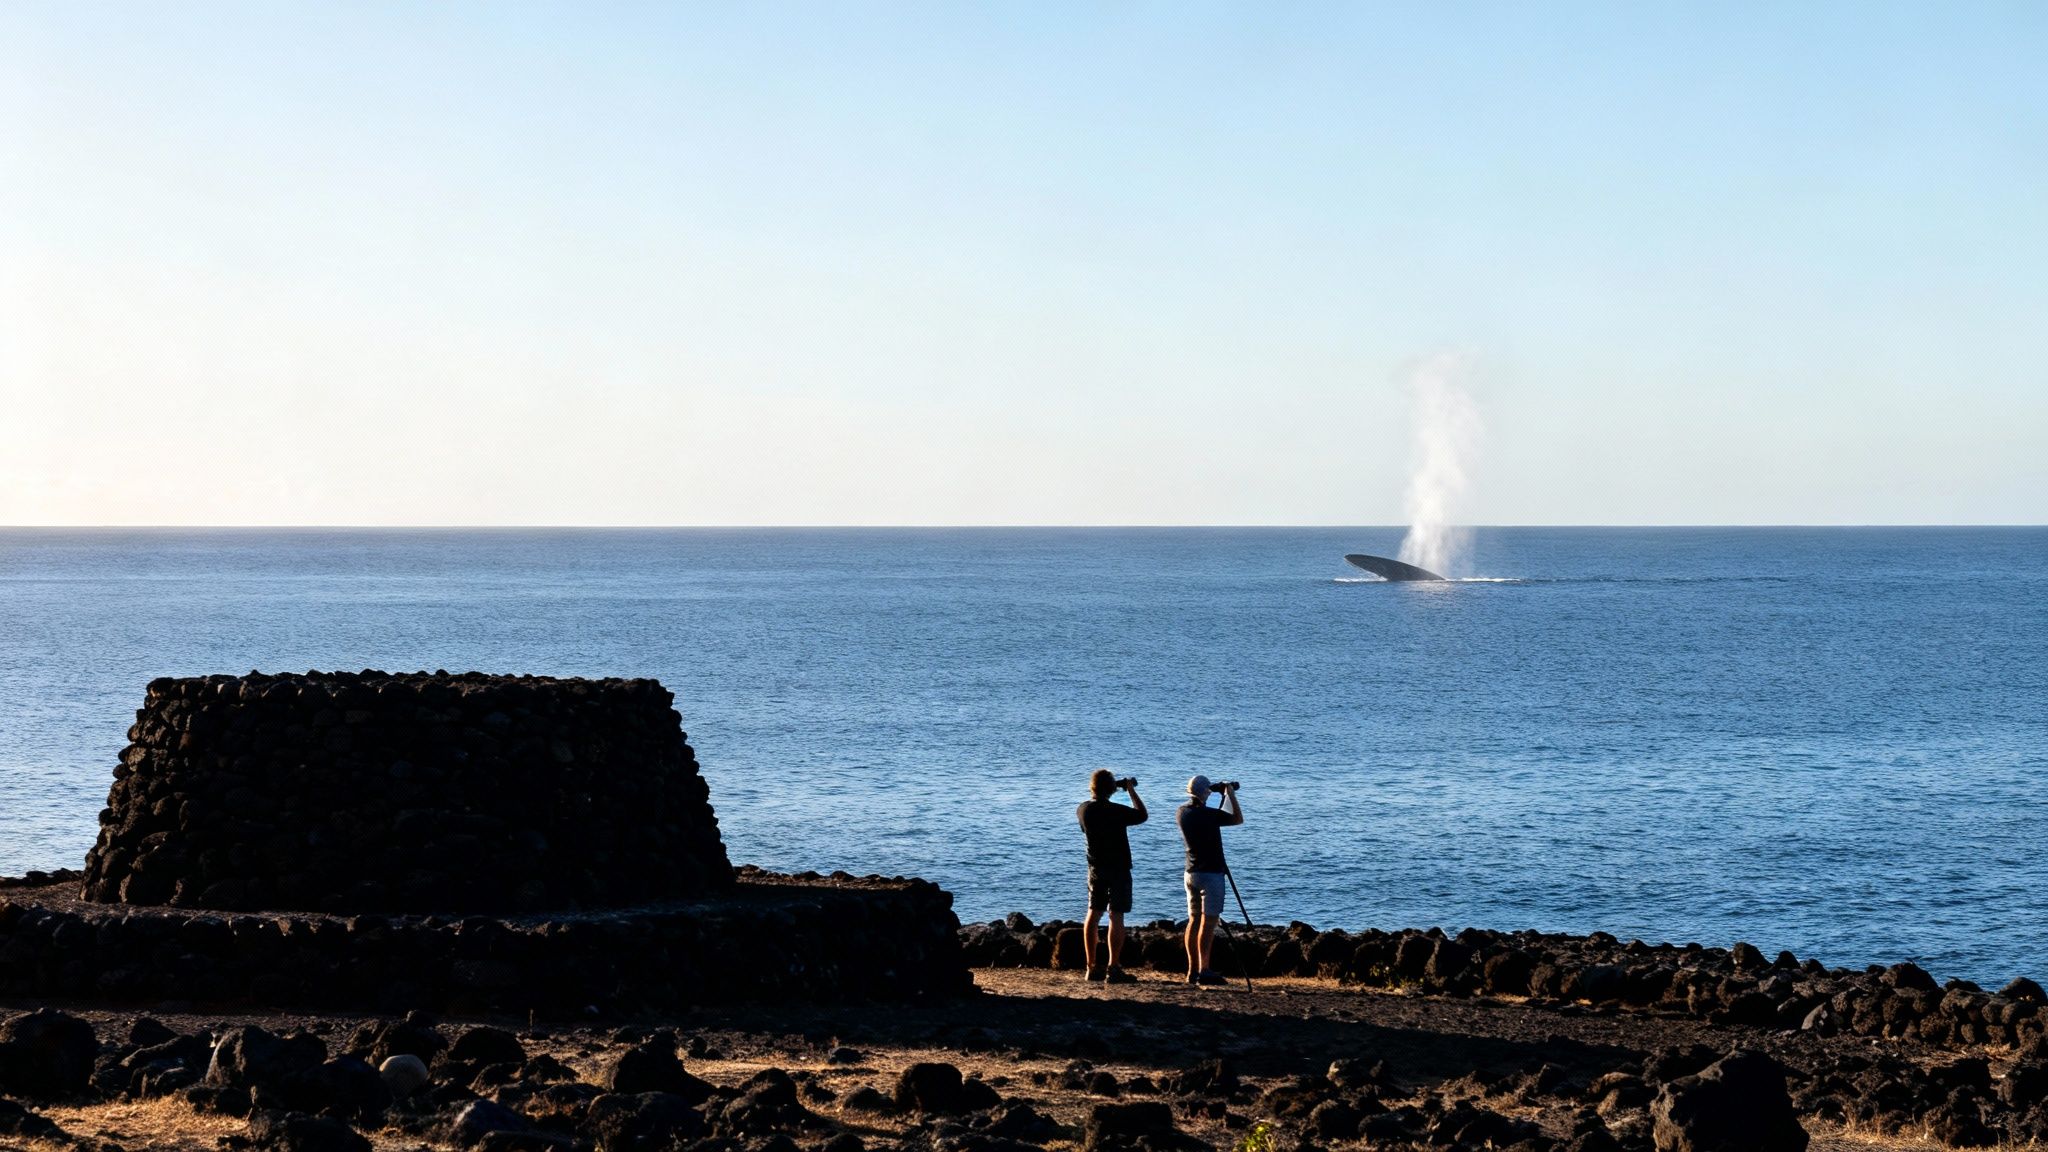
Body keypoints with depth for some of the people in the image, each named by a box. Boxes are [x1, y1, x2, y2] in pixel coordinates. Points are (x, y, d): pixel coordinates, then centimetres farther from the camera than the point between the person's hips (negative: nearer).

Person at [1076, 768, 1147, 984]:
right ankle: (1113, 969, -11)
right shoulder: (1117, 811, -17)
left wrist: (1098, 797, 18)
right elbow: (1142, 814, 0)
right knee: (1116, 917, -6)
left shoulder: (1083, 810, -3)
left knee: (1093, 914, 13)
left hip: (1095, 868, 5)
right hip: (1118, 868, -5)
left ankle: (1092, 967, 16)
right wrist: (1131, 790, 7)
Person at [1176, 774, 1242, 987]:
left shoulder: (1182, 813, 2)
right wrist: (1230, 795, 7)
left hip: (1191, 872, 7)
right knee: (1208, 922, -7)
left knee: (1194, 920, 10)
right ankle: (1204, 971, -12)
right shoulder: (1209, 814, -18)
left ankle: (1193, 970, 10)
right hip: (1210, 873, -7)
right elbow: (1238, 819, -4)